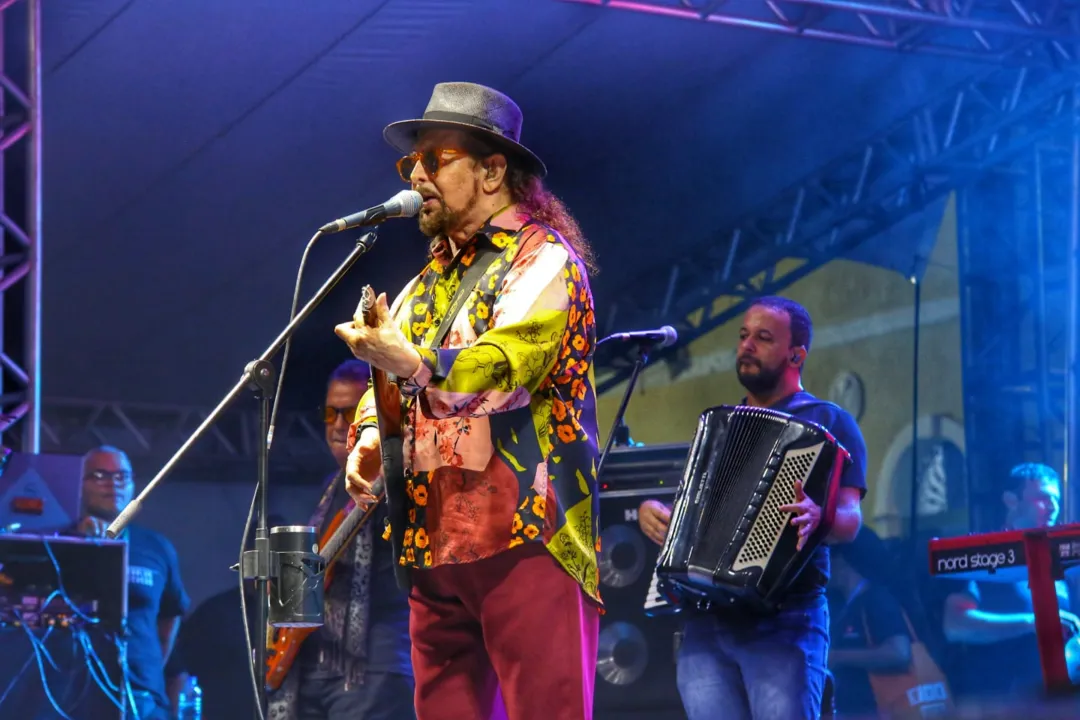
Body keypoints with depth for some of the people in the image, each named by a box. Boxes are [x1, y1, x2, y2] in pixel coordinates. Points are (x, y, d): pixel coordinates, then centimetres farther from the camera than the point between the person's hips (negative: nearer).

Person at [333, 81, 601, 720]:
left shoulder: (543, 260, -2)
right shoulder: (429, 282, 22)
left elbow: (506, 369, -18)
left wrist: (412, 365, -34)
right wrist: (369, 442, 1)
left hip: (526, 535, -8)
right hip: (435, 544, 8)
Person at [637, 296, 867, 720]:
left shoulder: (829, 424, 6)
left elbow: (849, 519, -6)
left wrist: (816, 518, -30)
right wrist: (649, 509, 5)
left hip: (784, 621, -6)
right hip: (705, 623, 6)